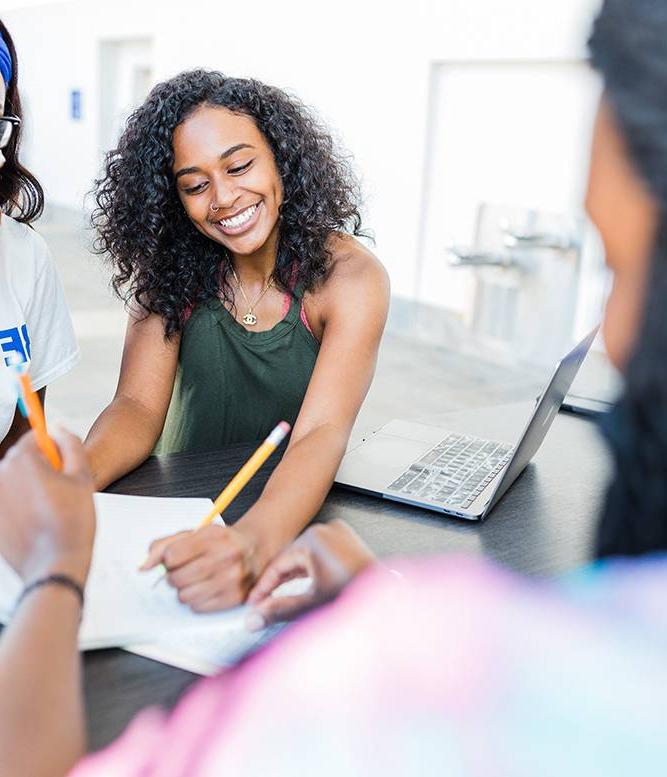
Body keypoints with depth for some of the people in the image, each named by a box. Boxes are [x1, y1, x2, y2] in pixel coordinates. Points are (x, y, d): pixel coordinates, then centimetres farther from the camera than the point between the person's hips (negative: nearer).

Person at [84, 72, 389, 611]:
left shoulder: (349, 277, -14)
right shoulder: (174, 267, -4)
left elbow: (322, 434, -26)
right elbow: (138, 407, -11)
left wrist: (253, 543, -46)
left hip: (294, 515, -1)